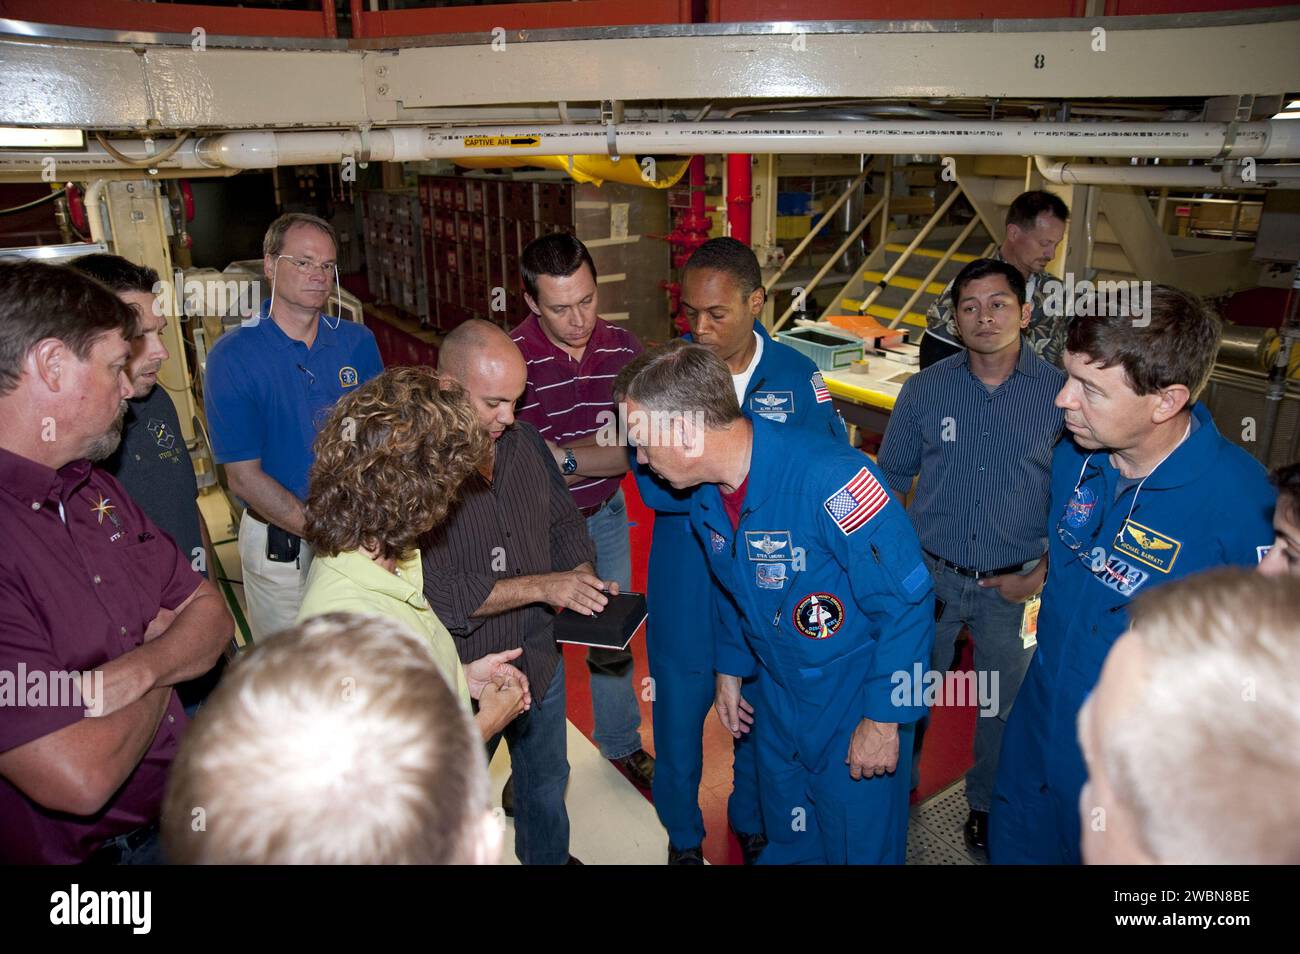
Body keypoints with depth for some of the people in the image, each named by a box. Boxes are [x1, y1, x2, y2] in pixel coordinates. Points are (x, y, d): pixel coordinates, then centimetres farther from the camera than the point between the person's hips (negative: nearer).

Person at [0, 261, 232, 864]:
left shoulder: (94, 488, 6)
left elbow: (209, 612, 8)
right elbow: (80, 777, -28)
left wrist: (140, 670, -14)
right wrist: (158, 691, -7)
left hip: (189, 799, 7)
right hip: (90, 848, -7)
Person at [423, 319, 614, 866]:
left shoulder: (524, 441, -3)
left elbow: (564, 522, 10)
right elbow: (435, 593, -28)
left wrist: (583, 579, -8)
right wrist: (542, 586, -28)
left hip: (540, 659, 6)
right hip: (462, 677, -6)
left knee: (547, 782, 28)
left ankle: (549, 858, 53)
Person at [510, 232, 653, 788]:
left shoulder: (623, 348, -10)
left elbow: (638, 448, -13)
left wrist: (564, 455, -25)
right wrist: (601, 453, -23)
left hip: (605, 514, 4)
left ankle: (622, 743, 43)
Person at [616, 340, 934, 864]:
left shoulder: (829, 478, -33)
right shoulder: (706, 494, -6)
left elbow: (907, 600, -26)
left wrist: (885, 718, -20)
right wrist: (730, 669, 16)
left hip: (855, 701, -6)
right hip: (776, 695, 7)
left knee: (859, 845, 13)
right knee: (784, 840, 25)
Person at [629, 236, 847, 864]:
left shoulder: (797, 375, -6)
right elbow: (654, 483, -21)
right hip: (685, 581, -1)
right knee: (680, 703, 14)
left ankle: (753, 824, 48)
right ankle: (683, 836, 42)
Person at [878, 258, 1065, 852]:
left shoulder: (1060, 394, -11)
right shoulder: (925, 389, -7)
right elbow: (891, 475, 4)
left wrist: (1043, 573, -7)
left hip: (1015, 585, 0)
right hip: (930, 575, 1)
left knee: (1005, 705, 18)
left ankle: (986, 804, 45)